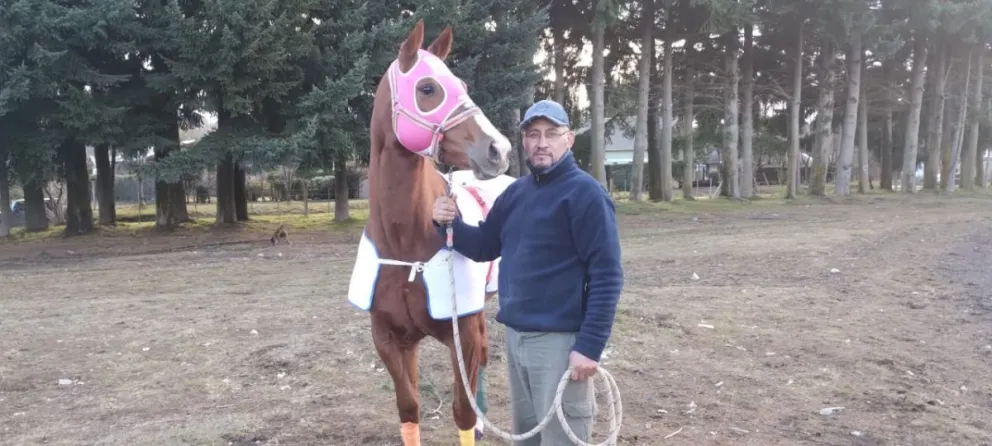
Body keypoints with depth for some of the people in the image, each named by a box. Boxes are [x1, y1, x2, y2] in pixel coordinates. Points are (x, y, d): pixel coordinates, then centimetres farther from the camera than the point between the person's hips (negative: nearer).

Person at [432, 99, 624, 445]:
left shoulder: (586, 193, -13)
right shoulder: (516, 192, 10)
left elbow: (607, 276, -17)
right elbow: (484, 247, 17)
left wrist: (590, 346, -22)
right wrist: (449, 223, -3)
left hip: (559, 339, -7)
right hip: (515, 335, 7)